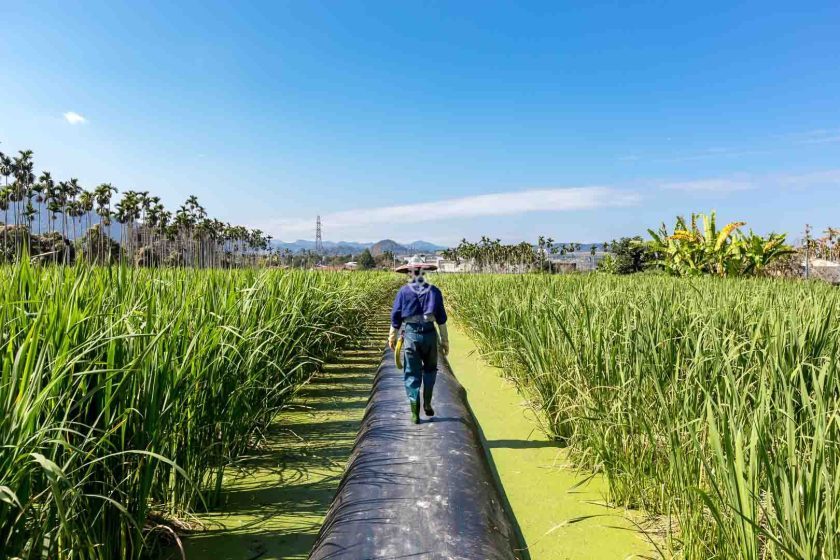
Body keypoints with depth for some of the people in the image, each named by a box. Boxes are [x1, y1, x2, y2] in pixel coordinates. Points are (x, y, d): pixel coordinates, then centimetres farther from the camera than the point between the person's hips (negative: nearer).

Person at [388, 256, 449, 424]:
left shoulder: (403, 291, 1)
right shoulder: (434, 291, 3)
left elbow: (395, 317, 4)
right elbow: (441, 318, 3)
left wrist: (392, 337, 16)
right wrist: (445, 340, 10)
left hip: (410, 334, -1)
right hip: (429, 334, 1)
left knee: (412, 374, 7)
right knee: (430, 369, 22)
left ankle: (415, 413, 5)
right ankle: (427, 404, 17)